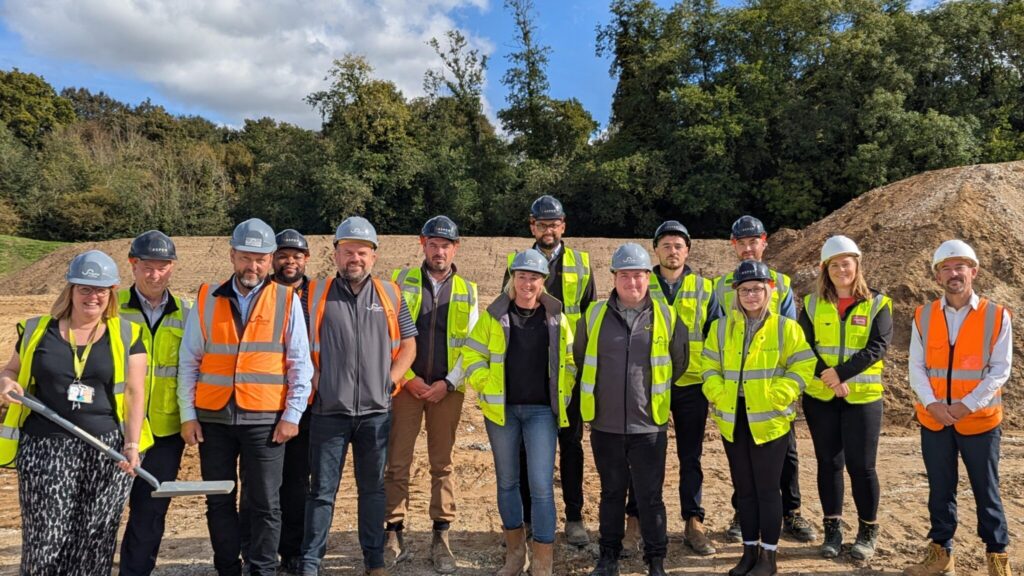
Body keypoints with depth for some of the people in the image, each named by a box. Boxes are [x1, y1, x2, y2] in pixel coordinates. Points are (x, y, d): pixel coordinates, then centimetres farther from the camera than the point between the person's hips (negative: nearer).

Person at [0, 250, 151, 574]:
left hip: (108, 450, -1)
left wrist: (132, 444, -9)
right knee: (45, 538, -2)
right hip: (46, 449, 1)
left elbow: (134, 393, 1)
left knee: (95, 539, 4)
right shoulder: (38, 331, 8)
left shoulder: (127, 336, 4)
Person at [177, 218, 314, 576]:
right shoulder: (207, 299, 6)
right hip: (213, 417, 2)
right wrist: (187, 414, 2)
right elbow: (188, 361, 7)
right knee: (219, 501, 11)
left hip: (266, 419, -2)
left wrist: (292, 415, -5)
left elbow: (300, 364, 0)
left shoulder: (287, 301, 1)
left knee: (265, 503, 4)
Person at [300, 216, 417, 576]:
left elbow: (408, 344, 9)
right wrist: (314, 382, -5)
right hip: (328, 411, -1)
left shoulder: (389, 295, 6)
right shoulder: (316, 295, 2)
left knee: (373, 488, 12)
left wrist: (390, 381, -2)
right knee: (322, 490, 5)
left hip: (376, 412, 1)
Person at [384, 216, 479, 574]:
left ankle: (441, 538, 16)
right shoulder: (403, 281, 3)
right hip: (406, 385, -1)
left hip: (447, 389, 1)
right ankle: (394, 534, 13)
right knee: (397, 462, 1)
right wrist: (408, 377, -8)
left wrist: (447, 383, -7)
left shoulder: (467, 291, 7)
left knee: (443, 464, 7)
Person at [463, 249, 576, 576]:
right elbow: (472, 355, 4)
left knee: (542, 487, -6)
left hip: (541, 410, -1)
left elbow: (570, 361, 11)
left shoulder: (556, 318, 3)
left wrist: (563, 396, 3)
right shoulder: (494, 316, 1)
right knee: (507, 482, 13)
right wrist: (486, 389, -6)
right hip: (502, 410, 1)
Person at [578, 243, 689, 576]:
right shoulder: (595, 315, 0)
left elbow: (680, 361, 12)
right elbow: (579, 358, 15)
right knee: (612, 492, 15)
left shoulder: (666, 317, -2)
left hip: (649, 424, -1)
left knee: (649, 496, 6)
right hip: (605, 423, 1)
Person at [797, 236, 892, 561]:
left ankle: (868, 531, 20)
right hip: (820, 397, 2)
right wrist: (827, 377, -18)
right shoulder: (812, 304, 4)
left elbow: (877, 347, -12)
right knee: (829, 462, 9)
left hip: (863, 397, -2)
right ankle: (832, 529, 21)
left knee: (861, 465, 1)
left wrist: (840, 372, -21)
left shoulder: (877, 304, -1)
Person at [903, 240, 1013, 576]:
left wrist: (968, 404, -16)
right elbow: (916, 367, 0)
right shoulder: (923, 316, 2)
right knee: (940, 490, 12)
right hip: (933, 420, 2)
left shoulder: (997, 316, -4)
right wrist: (931, 403, -14)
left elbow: (1000, 369, -7)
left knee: (986, 491, 9)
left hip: (980, 420, -2)